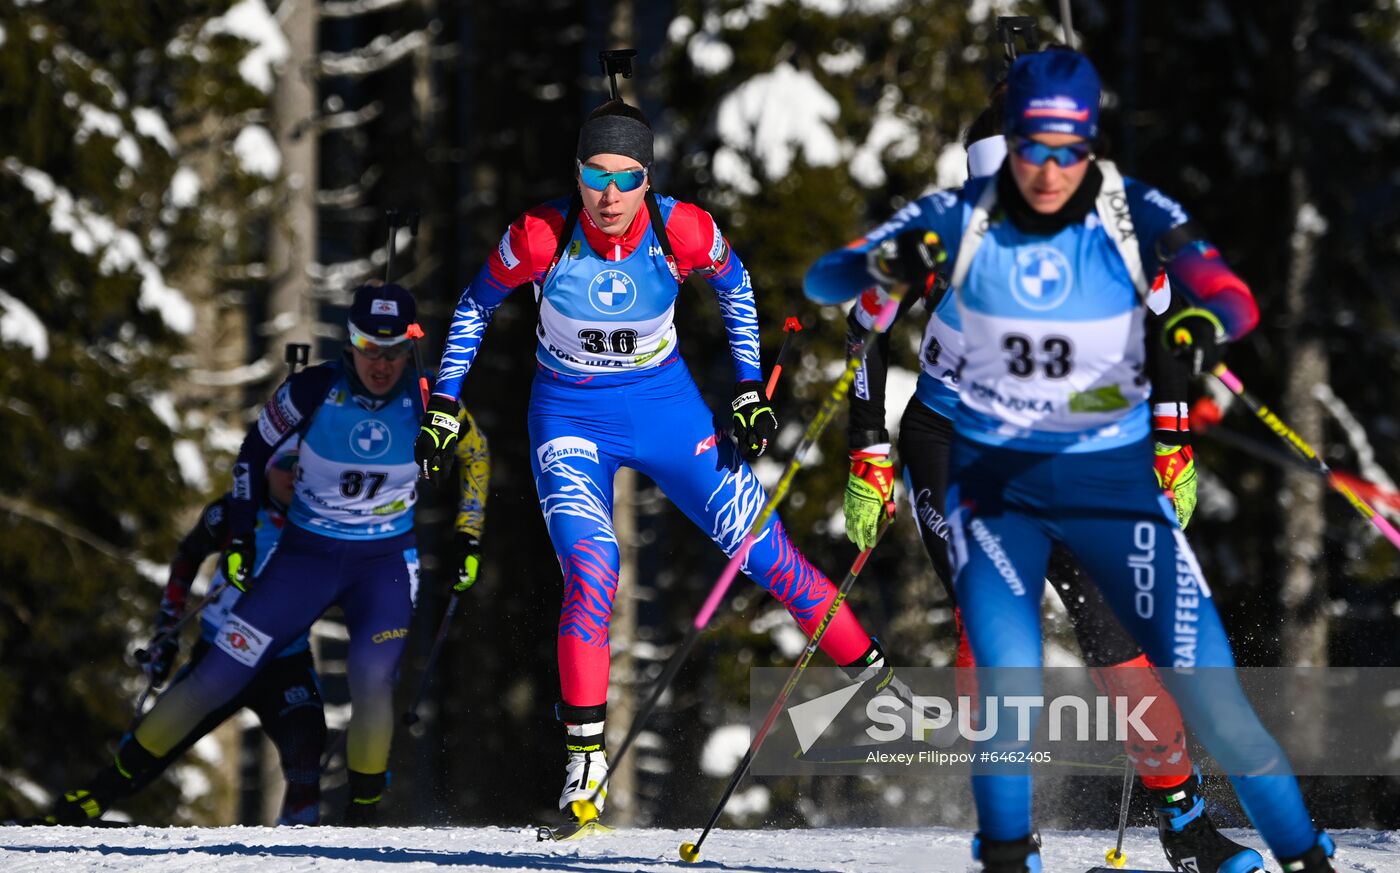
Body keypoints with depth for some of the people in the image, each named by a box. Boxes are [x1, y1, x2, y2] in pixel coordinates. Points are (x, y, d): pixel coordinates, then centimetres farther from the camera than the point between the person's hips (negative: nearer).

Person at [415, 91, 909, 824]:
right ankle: (584, 756, -12)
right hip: (570, 418, -1)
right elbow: (478, 303, -4)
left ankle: (875, 678, 18)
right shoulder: (541, 237, -24)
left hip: (664, 405, 2)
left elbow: (732, 283, 3)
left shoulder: (683, 232, -20)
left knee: (764, 549, 0)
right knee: (590, 575, -22)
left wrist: (749, 391, 2)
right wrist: (444, 405, -3)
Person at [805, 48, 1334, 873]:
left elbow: (1232, 294, -24)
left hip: (1113, 475, 0)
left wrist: (1207, 322, -48)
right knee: (1009, 679, -21)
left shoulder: (1133, 213, -11)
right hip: (994, 475, 0)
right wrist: (888, 262, -32)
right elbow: (824, 281, -10)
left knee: (1206, 689, -7)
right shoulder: (964, 217, -9)